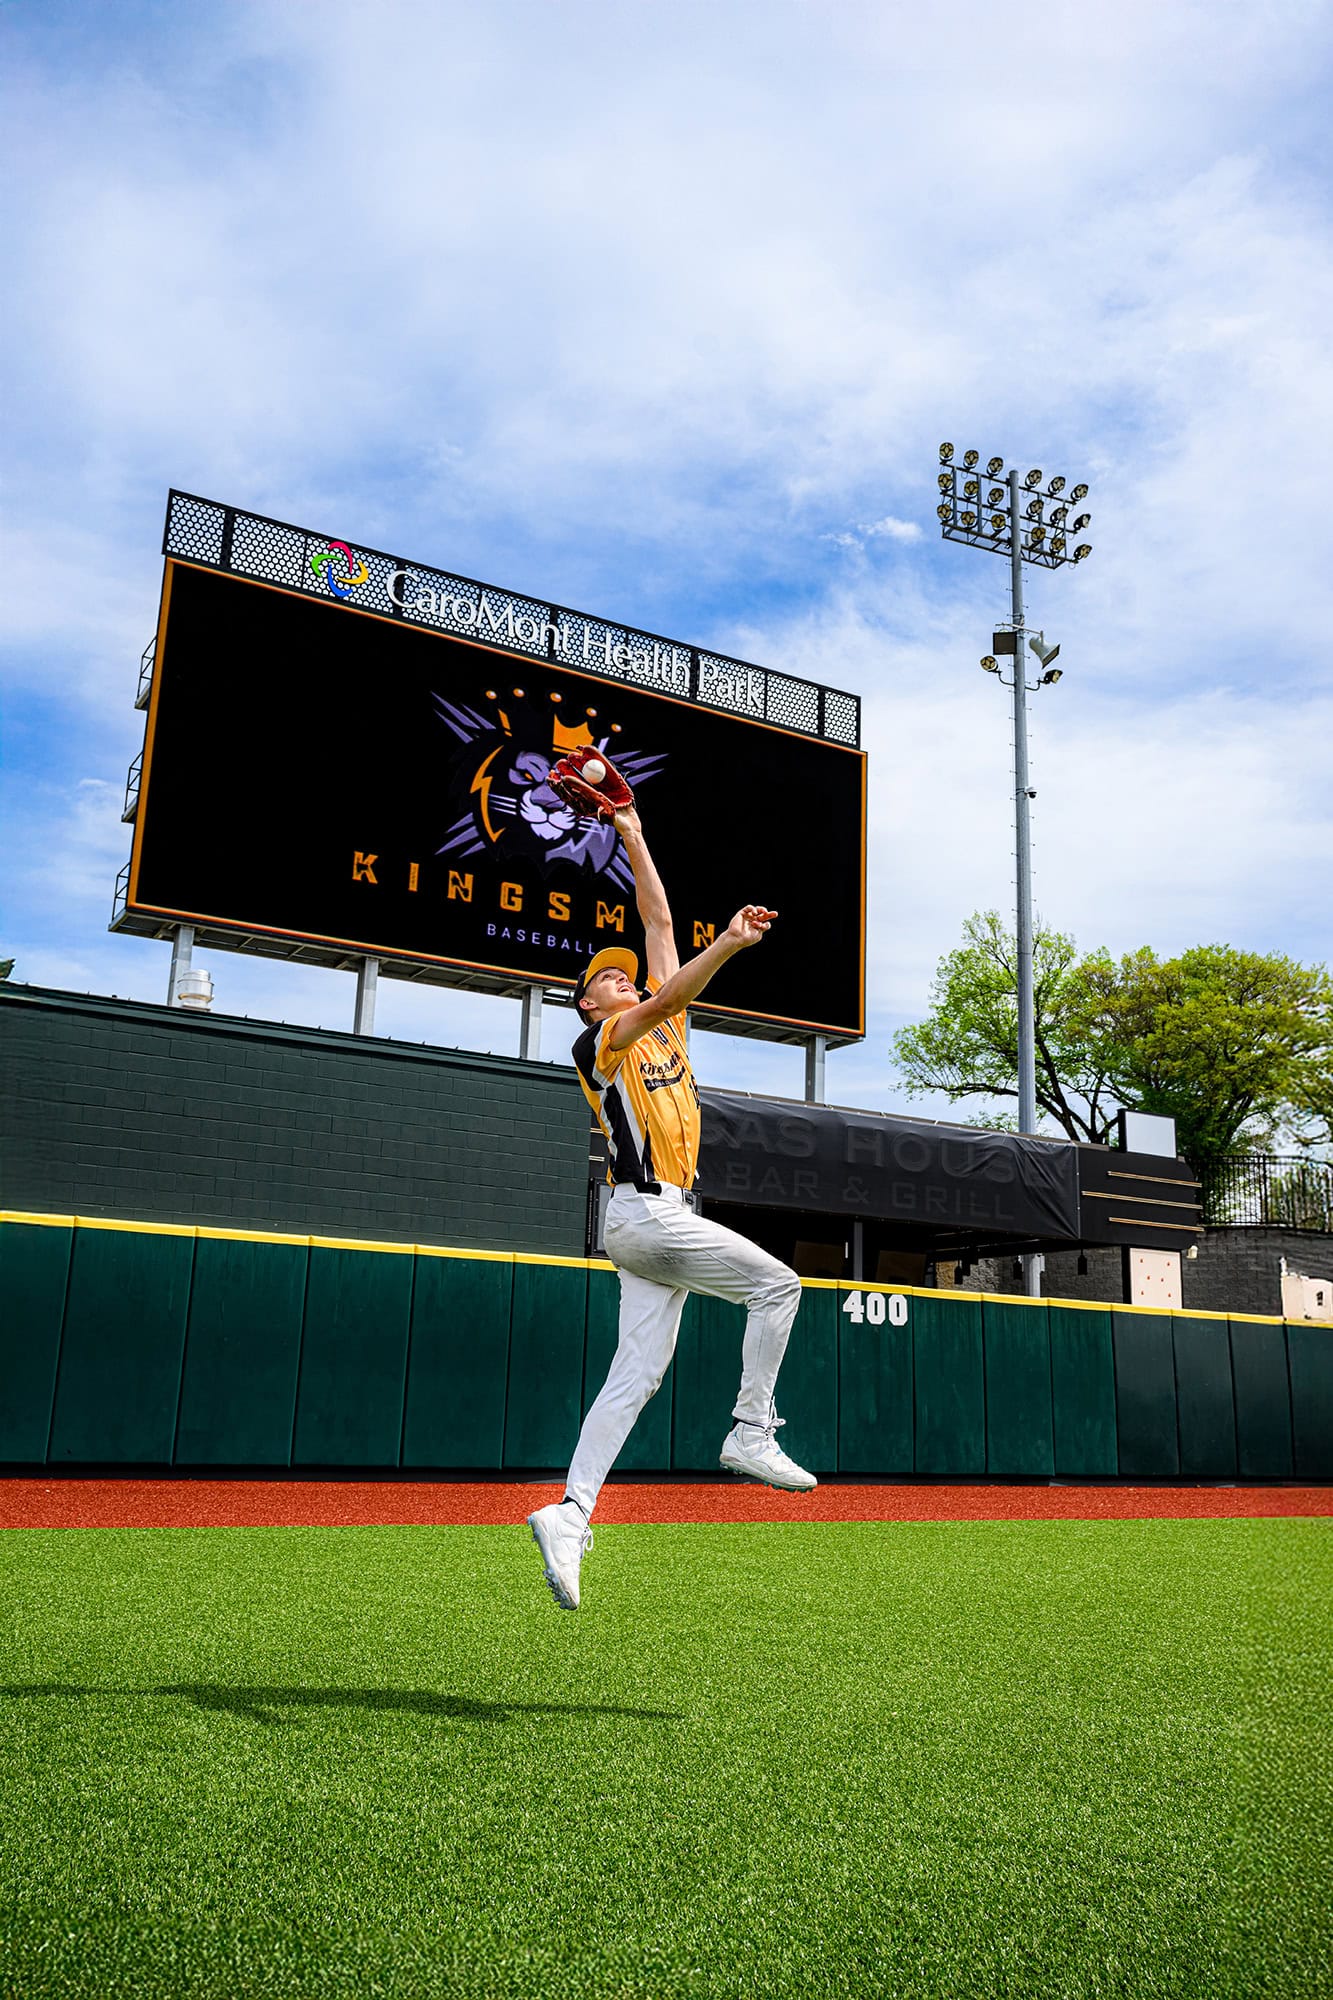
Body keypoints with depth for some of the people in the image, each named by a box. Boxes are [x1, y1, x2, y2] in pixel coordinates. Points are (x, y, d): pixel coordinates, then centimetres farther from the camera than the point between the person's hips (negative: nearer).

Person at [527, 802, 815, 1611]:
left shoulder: (660, 1021, 20)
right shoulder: (597, 1042, -2)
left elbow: (659, 924, 22)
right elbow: (661, 1004, -22)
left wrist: (635, 840, 25)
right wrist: (730, 942, -31)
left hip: (659, 1219, 8)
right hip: (645, 1211, -8)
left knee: (638, 1372, 1)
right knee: (778, 1283, -5)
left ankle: (570, 1512, -3)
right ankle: (751, 1434, -1)